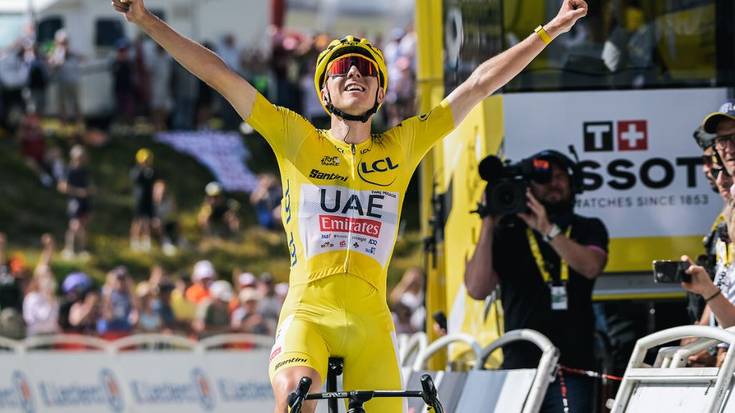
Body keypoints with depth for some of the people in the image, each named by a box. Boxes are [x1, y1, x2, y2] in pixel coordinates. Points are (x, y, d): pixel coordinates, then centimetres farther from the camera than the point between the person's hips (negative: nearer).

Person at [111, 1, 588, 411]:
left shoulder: (401, 147, 14)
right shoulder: (297, 140, 10)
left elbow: (480, 84, 17)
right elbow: (219, 75, 6)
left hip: (370, 321, 3)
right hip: (307, 311, -3)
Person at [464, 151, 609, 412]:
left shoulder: (589, 230, 13)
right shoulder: (507, 235, 11)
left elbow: (591, 266, -9)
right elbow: (477, 289, -2)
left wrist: (548, 230, -20)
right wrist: (488, 225, -6)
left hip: (572, 367, 0)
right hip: (520, 366, 0)